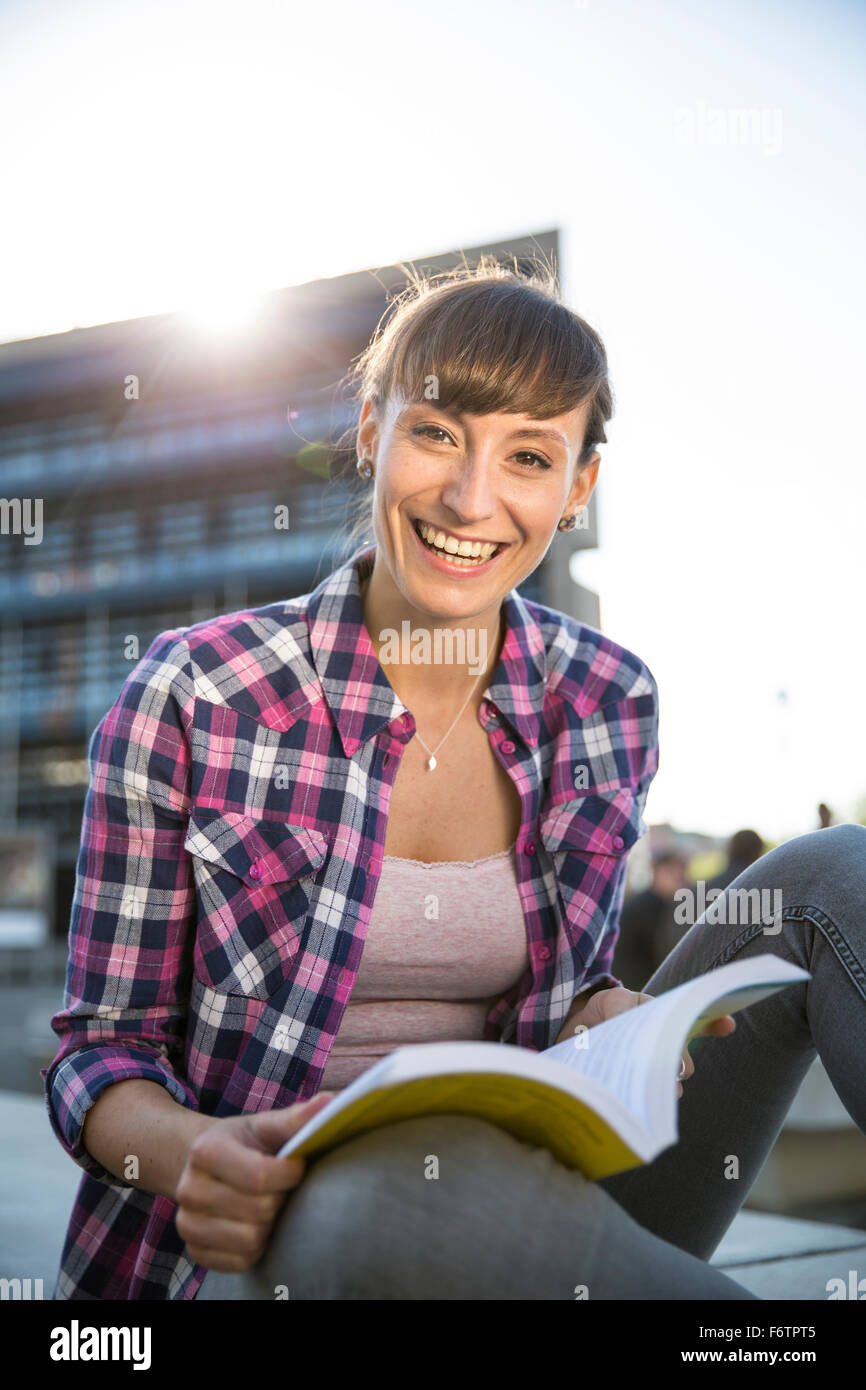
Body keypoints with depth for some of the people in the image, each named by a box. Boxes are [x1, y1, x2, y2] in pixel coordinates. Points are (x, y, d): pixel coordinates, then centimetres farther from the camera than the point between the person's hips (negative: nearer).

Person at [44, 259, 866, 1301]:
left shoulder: (608, 702, 1)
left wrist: (605, 1023, -13)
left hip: (533, 1221, 4)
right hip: (265, 1247, -3)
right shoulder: (190, 696, -10)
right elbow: (100, 1050, -3)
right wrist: (193, 1155, -26)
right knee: (401, 1202, -42)